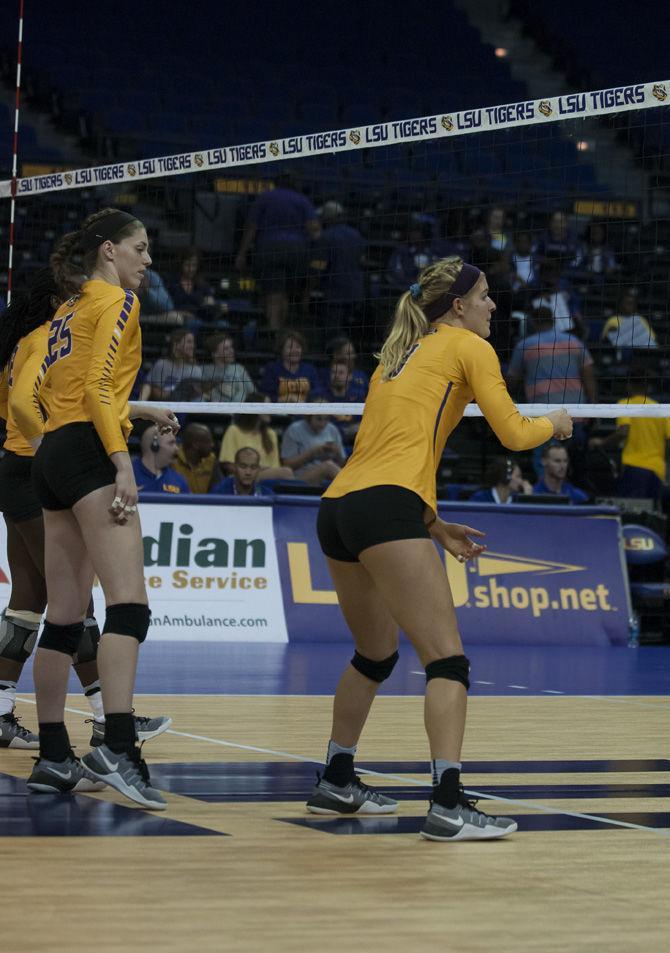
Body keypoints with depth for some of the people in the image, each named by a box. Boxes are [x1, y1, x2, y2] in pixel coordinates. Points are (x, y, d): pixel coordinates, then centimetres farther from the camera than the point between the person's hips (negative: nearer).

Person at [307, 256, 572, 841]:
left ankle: (335, 784, 32)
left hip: (337, 508, 9)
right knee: (447, 658, -9)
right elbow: (513, 434, 0)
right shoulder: (468, 346, 6)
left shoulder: (398, 355, 27)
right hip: (385, 510, -9)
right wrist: (556, 424, 21)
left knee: (375, 655, 25)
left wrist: (434, 526, 28)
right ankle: (449, 806, -19)